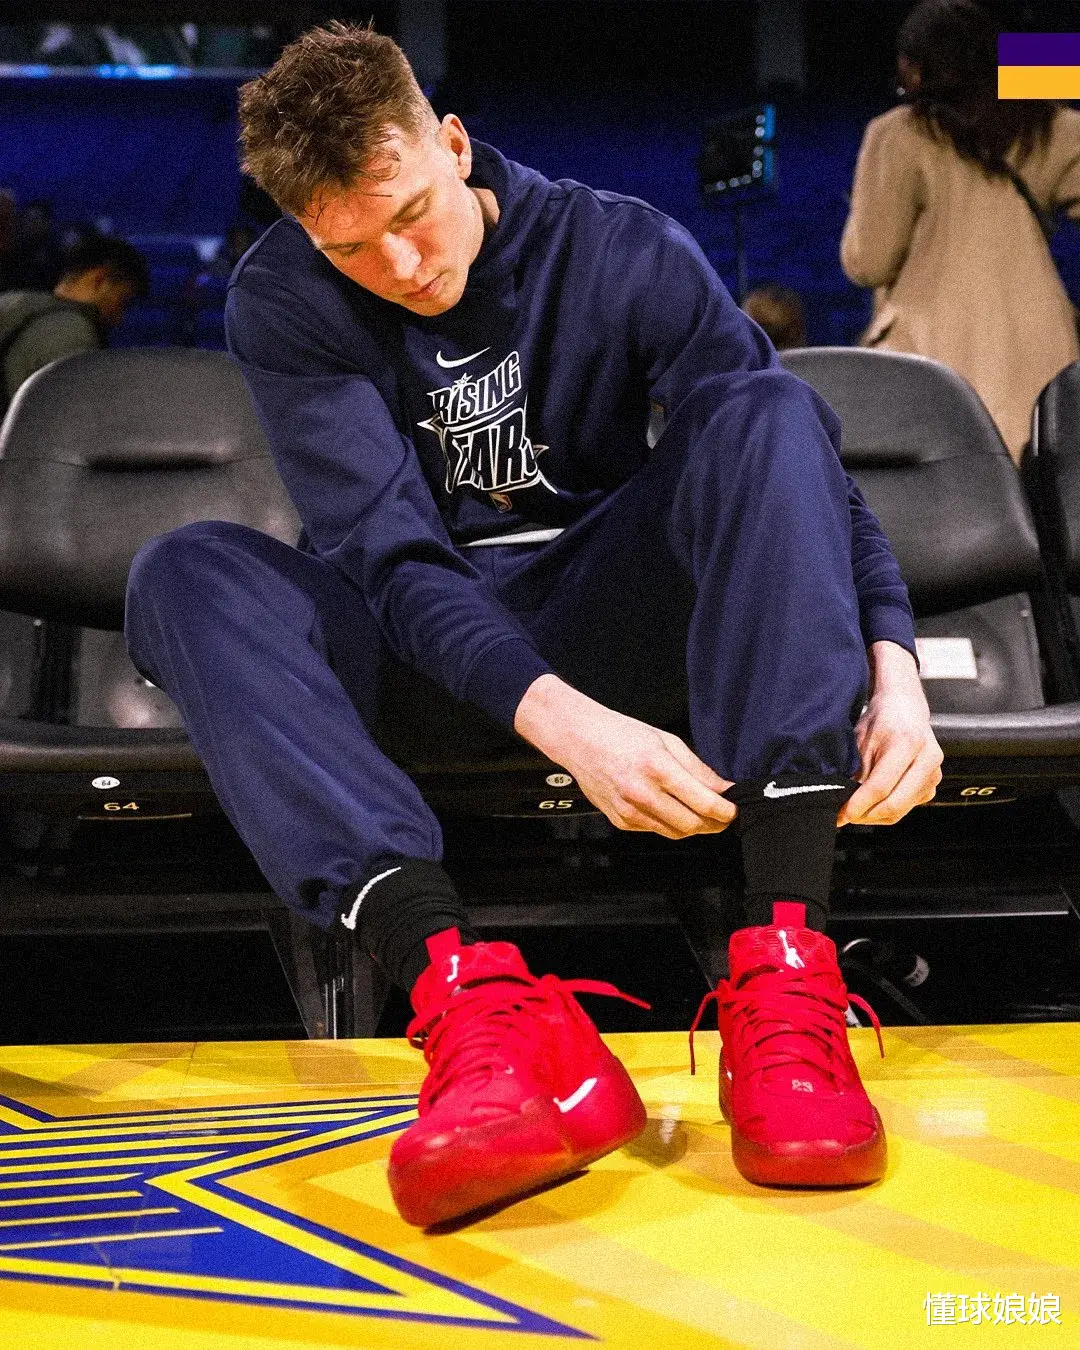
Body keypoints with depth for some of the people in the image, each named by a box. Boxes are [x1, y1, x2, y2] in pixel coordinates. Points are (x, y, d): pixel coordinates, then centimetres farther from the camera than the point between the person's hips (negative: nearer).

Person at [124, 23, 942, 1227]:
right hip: (421, 656, 0)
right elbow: (393, 561, -20)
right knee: (183, 574, -27)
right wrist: (565, 723, -37)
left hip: (600, 625, 1)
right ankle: (470, 994, -49)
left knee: (768, 410, -25)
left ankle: (784, 969, -41)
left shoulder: (620, 251, -5)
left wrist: (893, 670, -31)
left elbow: (797, 463, -13)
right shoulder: (280, 304, -8)